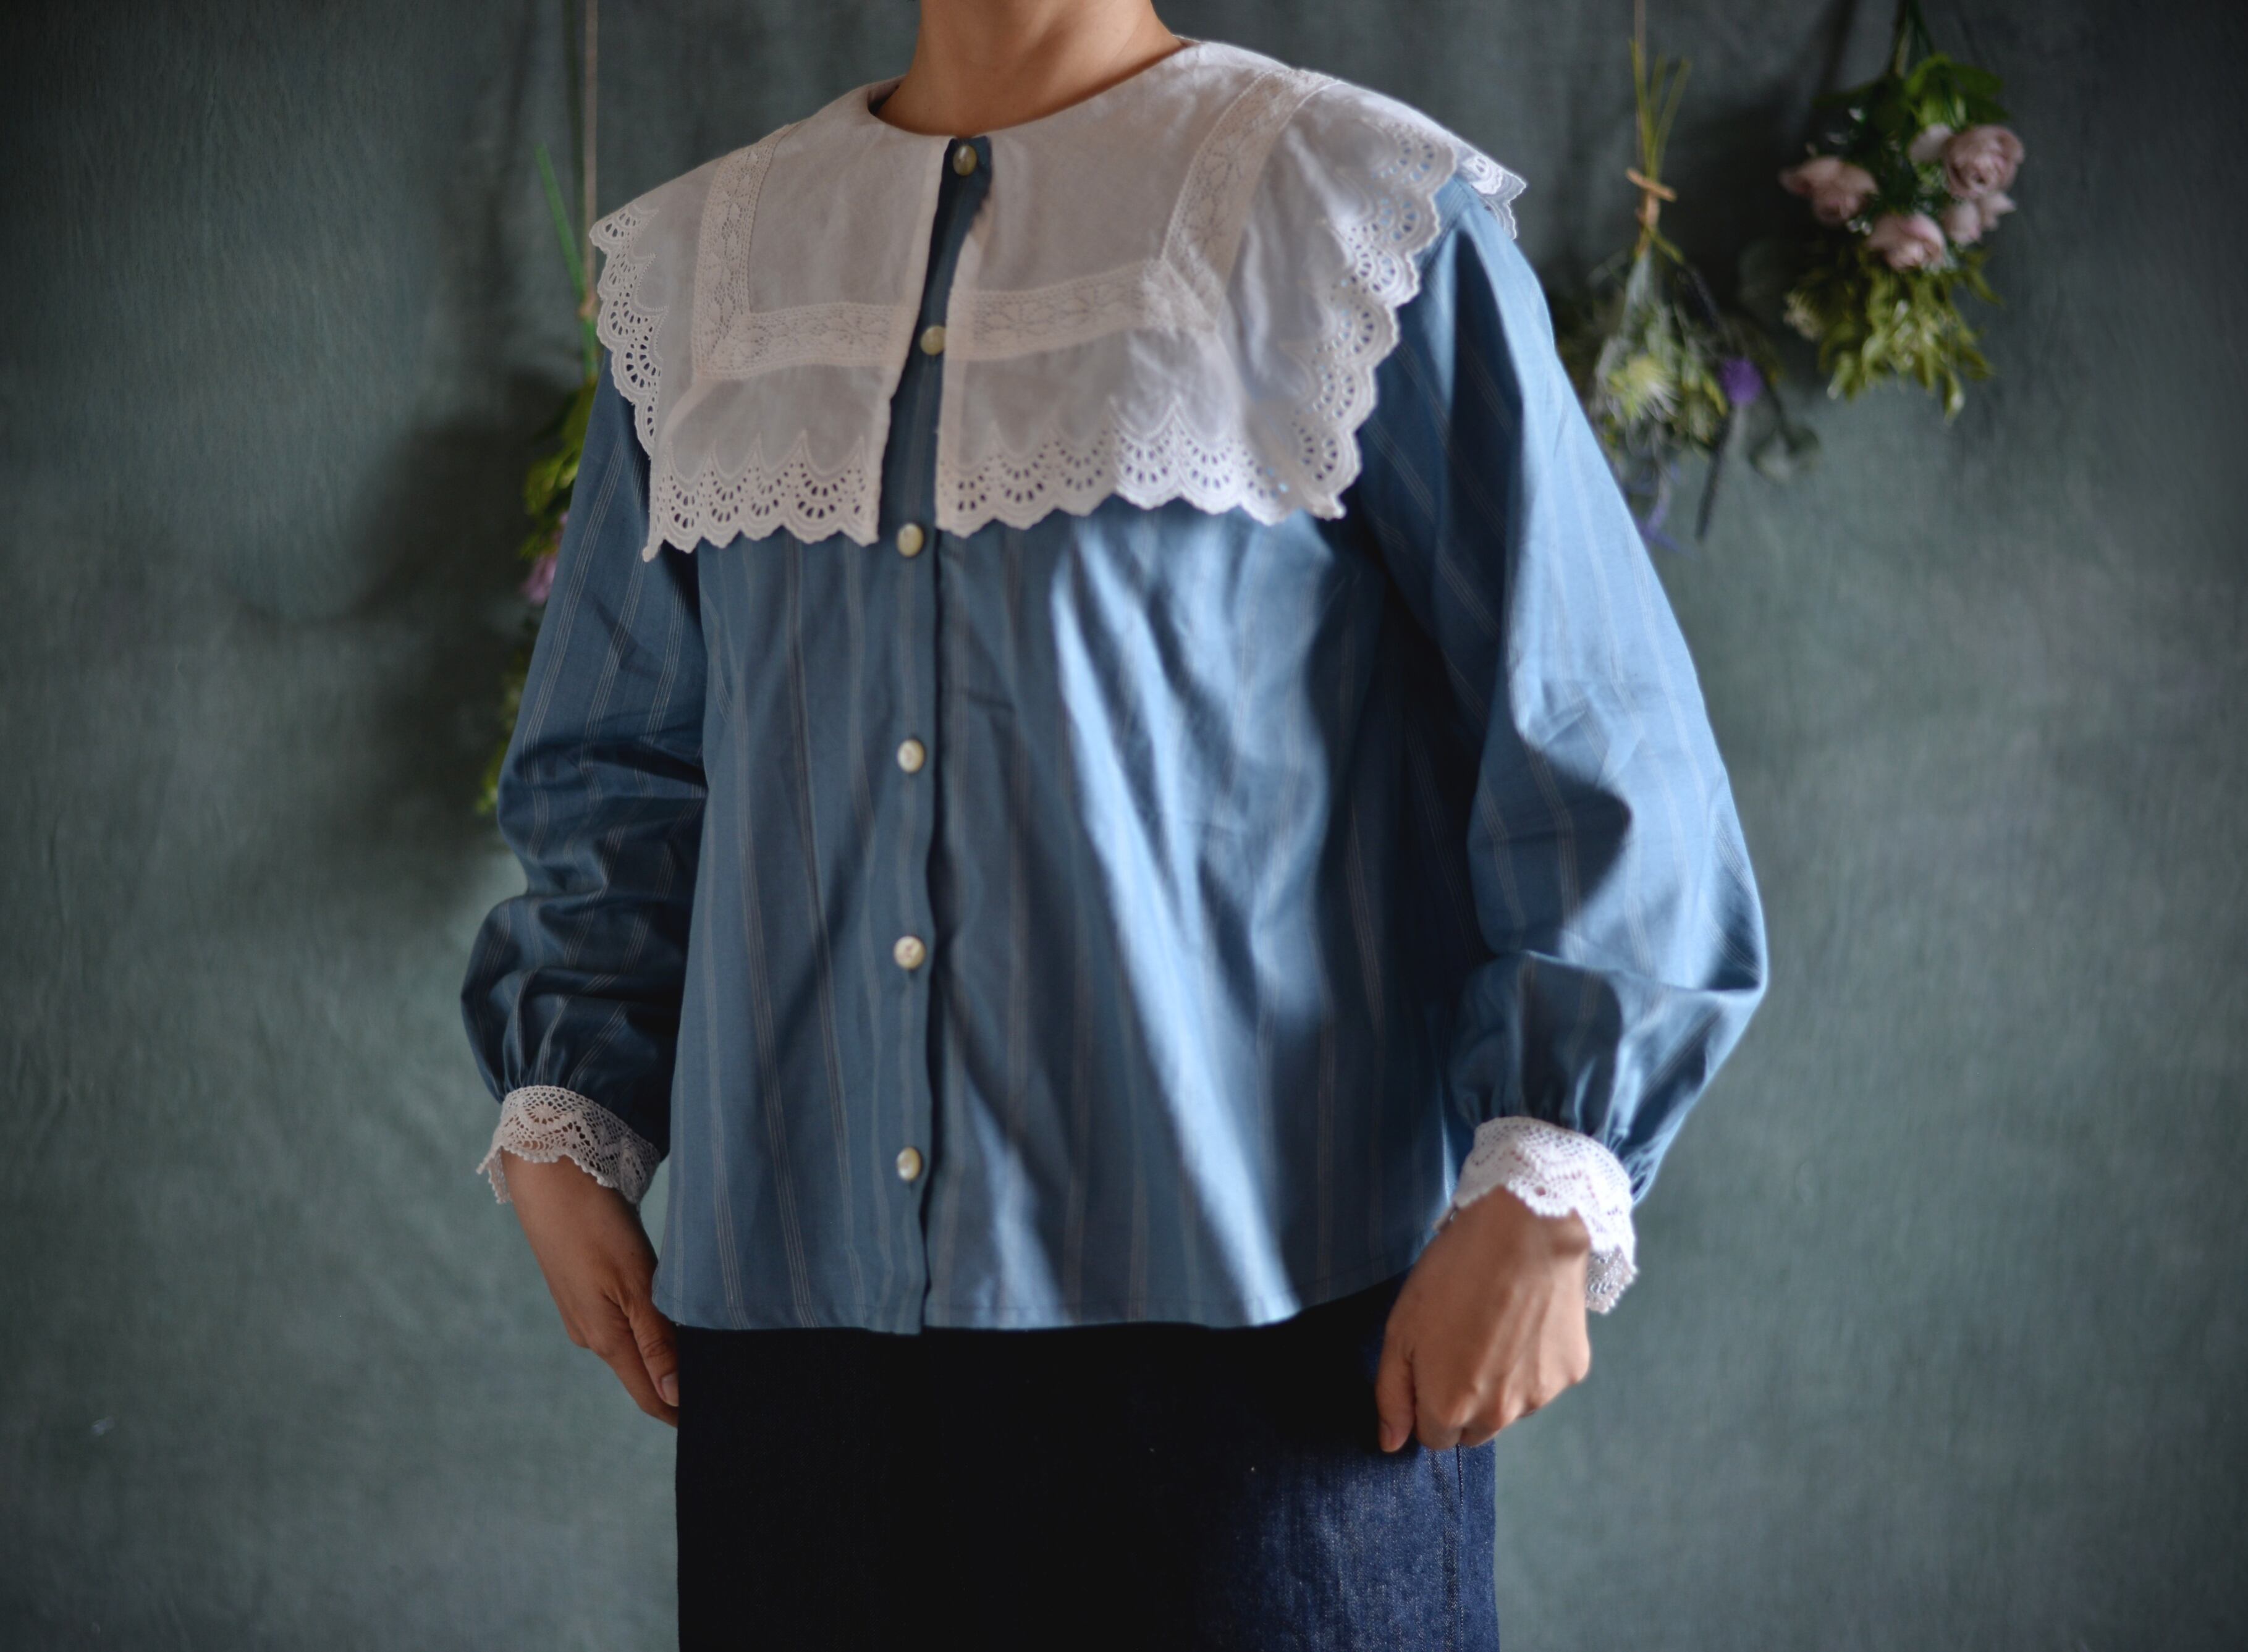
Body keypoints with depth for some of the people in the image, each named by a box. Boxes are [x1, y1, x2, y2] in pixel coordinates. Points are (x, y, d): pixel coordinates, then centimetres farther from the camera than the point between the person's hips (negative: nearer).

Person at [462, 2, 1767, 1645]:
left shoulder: (1353, 213, 1)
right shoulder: (703, 266, 15)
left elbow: (1590, 732, -4)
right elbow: (611, 767, 23)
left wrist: (1538, 1201, -12)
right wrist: (563, 1131, 10)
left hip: (1246, 1313, -4)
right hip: (789, 1307, 4)